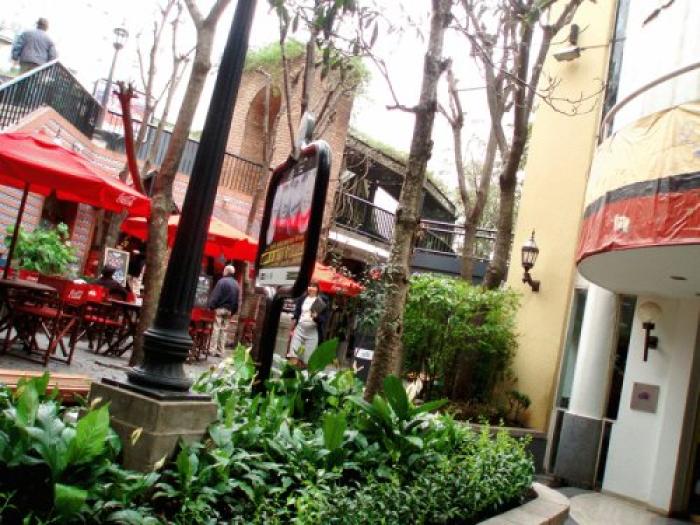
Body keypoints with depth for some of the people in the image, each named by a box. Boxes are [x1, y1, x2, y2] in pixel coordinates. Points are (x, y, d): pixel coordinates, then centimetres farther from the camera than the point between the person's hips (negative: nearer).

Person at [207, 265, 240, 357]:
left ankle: (212, 350, -4)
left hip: (220, 308, -6)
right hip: (229, 310, 6)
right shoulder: (236, 285, 12)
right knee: (224, 330, 8)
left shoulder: (222, 281, -9)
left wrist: (210, 306, -11)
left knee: (216, 328, -3)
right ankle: (220, 351, 9)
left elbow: (215, 295, -14)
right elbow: (237, 300, 13)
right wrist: (233, 311, 16)